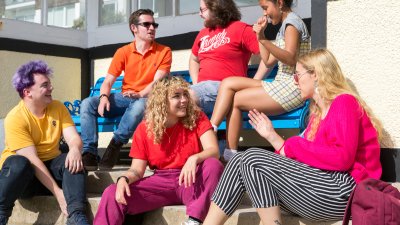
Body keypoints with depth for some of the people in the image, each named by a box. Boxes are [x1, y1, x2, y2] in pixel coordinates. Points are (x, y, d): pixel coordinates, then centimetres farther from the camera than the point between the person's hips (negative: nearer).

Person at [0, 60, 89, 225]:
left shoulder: (58, 108, -1)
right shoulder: (15, 118, -18)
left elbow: (74, 138, -10)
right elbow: (31, 159, -25)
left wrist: (75, 150, -37)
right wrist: (57, 192, -31)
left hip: (50, 167, 4)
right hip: (21, 172, -4)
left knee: (72, 160, -27)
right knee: (18, 163, -38)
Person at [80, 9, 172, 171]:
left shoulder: (164, 52, -1)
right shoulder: (123, 52, 6)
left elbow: (157, 82, -10)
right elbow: (108, 81, 2)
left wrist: (140, 94, -29)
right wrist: (104, 97, -21)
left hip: (147, 99, -4)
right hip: (123, 98, 4)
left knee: (140, 105, -41)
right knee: (87, 104, -18)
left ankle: (115, 145, -27)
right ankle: (89, 153, -25)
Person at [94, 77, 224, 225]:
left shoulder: (197, 118, -3)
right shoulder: (144, 129, 1)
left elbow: (214, 151, -13)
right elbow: (137, 169, 1)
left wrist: (194, 159, -37)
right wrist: (124, 179, -23)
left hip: (192, 182, -1)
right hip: (160, 183, 1)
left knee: (213, 164, -33)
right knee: (112, 194, -18)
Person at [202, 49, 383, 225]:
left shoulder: (344, 103, -4)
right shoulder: (318, 113, 21)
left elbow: (343, 158, -20)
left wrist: (293, 147, -10)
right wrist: (271, 135, 13)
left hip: (342, 190, -9)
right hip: (320, 185, 9)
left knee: (253, 159, -16)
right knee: (240, 162, -1)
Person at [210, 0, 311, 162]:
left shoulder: (292, 22, -7)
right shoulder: (285, 26, 22)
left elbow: (290, 59, -24)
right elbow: (269, 62, 18)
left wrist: (264, 40, -33)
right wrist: (260, 35, 15)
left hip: (291, 87, -9)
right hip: (282, 85, 10)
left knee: (234, 100, -7)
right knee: (228, 83, 0)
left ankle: (230, 153, -4)